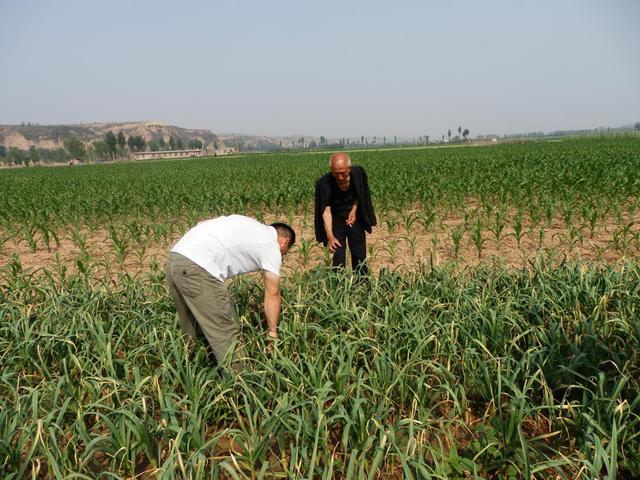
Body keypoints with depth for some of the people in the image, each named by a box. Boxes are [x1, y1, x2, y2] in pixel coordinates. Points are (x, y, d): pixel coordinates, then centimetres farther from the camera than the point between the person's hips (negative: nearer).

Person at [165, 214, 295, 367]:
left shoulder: (249, 225, 26)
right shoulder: (271, 247, 6)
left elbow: (202, 223, 24)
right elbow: (272, 295, 8)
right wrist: (272, 332, 19)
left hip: (174, 258, 9)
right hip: (196, 268, -9)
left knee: (192, 330, 25)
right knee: (225, 333, 3)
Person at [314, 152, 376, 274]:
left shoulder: (358, 173, -22)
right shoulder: (324, 183, -28)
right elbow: (326, 211, -31)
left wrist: (354, 210, -15)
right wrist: (330, 236, -42)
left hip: (354, 218, 2)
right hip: (336, 220, -2)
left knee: (360, 256, 8)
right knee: (338, 256, -4)